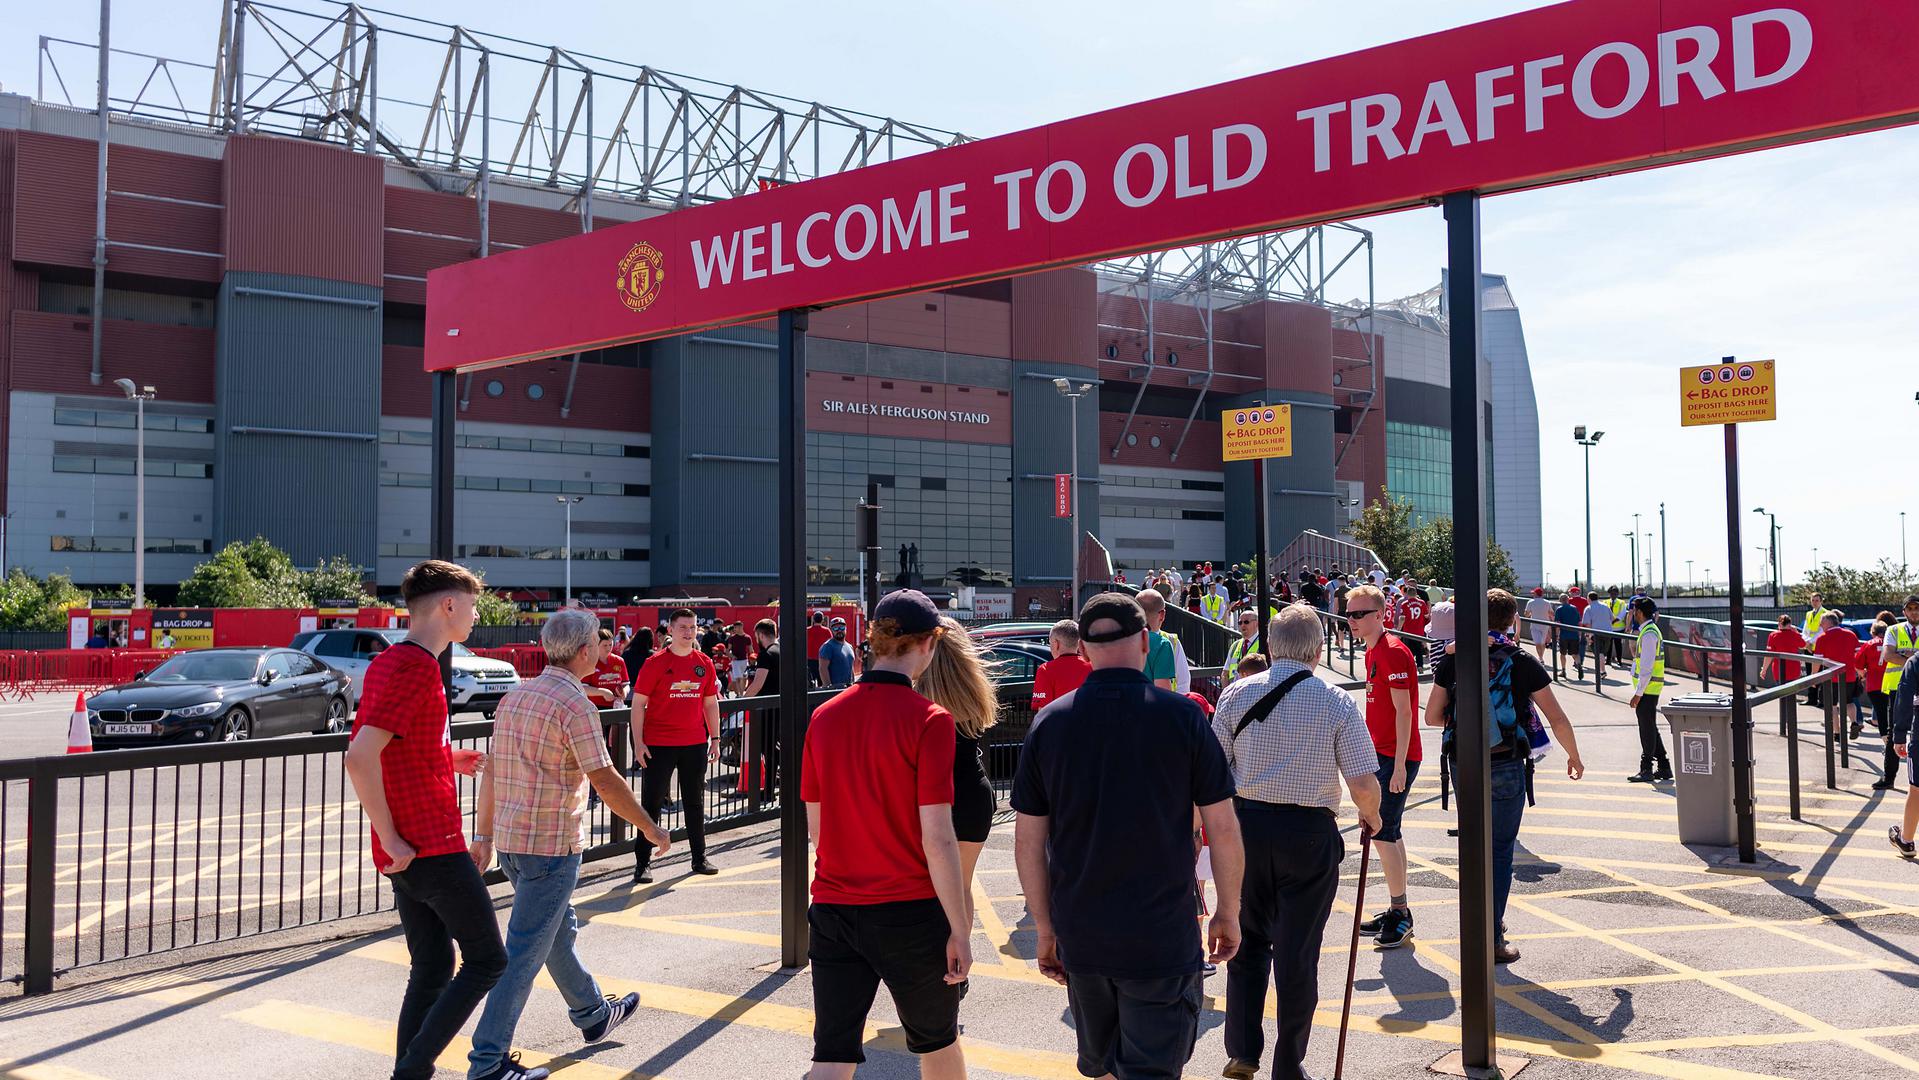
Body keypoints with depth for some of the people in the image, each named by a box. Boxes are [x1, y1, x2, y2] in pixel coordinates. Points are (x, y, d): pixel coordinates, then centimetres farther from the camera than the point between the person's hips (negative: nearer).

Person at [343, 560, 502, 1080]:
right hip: (435, 847, -9)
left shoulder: (388, 663, 13)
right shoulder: (417, 666, -18)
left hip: (406, 854, 9)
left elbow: (372, 751, 21)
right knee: (486, 961, 2)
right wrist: (392, 840, -20)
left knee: (431, 969, 15)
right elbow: (360, 758, -27)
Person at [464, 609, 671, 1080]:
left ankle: (593, 1014, 39)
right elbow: (604, 780, -17)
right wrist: (651, 828, -8)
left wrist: (483, 836, 17)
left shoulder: (516, 695, 9)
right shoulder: (574, 702, -16)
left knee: (559, 930, 23)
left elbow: (491, 770, 12)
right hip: (552, 844, -9)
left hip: (509, 839, 9)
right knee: (525, 952, -3)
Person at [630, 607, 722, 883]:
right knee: (651, 803, 1)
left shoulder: (704, 663, 6)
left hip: (695, 744, 4)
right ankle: (643, 863, 8)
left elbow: (710, 703, 13)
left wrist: (715, 739, 9)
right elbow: (639, 703, -6)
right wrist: (638, 742, -12)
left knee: (695, 802, 13)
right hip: (658, 744, -4)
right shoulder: (655, 663, -6)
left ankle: (699, 858, 24)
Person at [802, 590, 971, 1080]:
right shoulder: (929, 720, -14)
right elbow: (937, 838, -16)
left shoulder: (824, 717, 1)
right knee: (937, 1040, 19)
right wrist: (960, 931, -9)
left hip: (833, 909, 4)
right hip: (910, 912, -4)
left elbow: (815, 826, 9)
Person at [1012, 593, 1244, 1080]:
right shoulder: (1182, 716, -9)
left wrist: (1045, 928, 10)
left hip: (1079, 936, 3)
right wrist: (1229, 912, 8)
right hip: (1162, 939, -3)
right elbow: (1223, 829, -5)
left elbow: (1028, 841, 0)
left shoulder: (1049, 723, -2)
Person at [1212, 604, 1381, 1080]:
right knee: (1298, 952, 8)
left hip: (1246, 826, 2)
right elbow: (1364, 783, -7)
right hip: (1309, 832, -2)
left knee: (1248, 941, 18)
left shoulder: (1238, 693, -1)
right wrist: (1371, 816, 14)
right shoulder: (1337, 702, -5)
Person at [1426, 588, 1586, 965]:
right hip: (1505, 767, -2)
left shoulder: (1453, 659, 1)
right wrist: (1574, 757, 16)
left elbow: (1432, 717, 2)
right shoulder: (1522, 662, -4)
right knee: (1500, 849, 3)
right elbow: (1557, 719, 0)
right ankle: (1492, 939, 3)